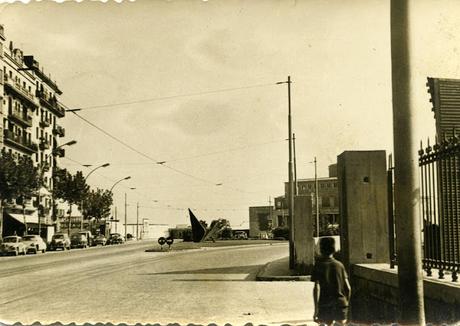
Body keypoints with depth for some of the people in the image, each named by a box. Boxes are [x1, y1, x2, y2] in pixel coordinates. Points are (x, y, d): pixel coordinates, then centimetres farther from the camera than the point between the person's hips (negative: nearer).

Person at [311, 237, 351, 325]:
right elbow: (348, 288, 5)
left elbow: (316, 288, -10)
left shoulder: (319, 265, -1)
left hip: (325, 305, -2)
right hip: (340, 304, 2)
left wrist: (316, 309, -8)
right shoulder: (340, 265, 7)